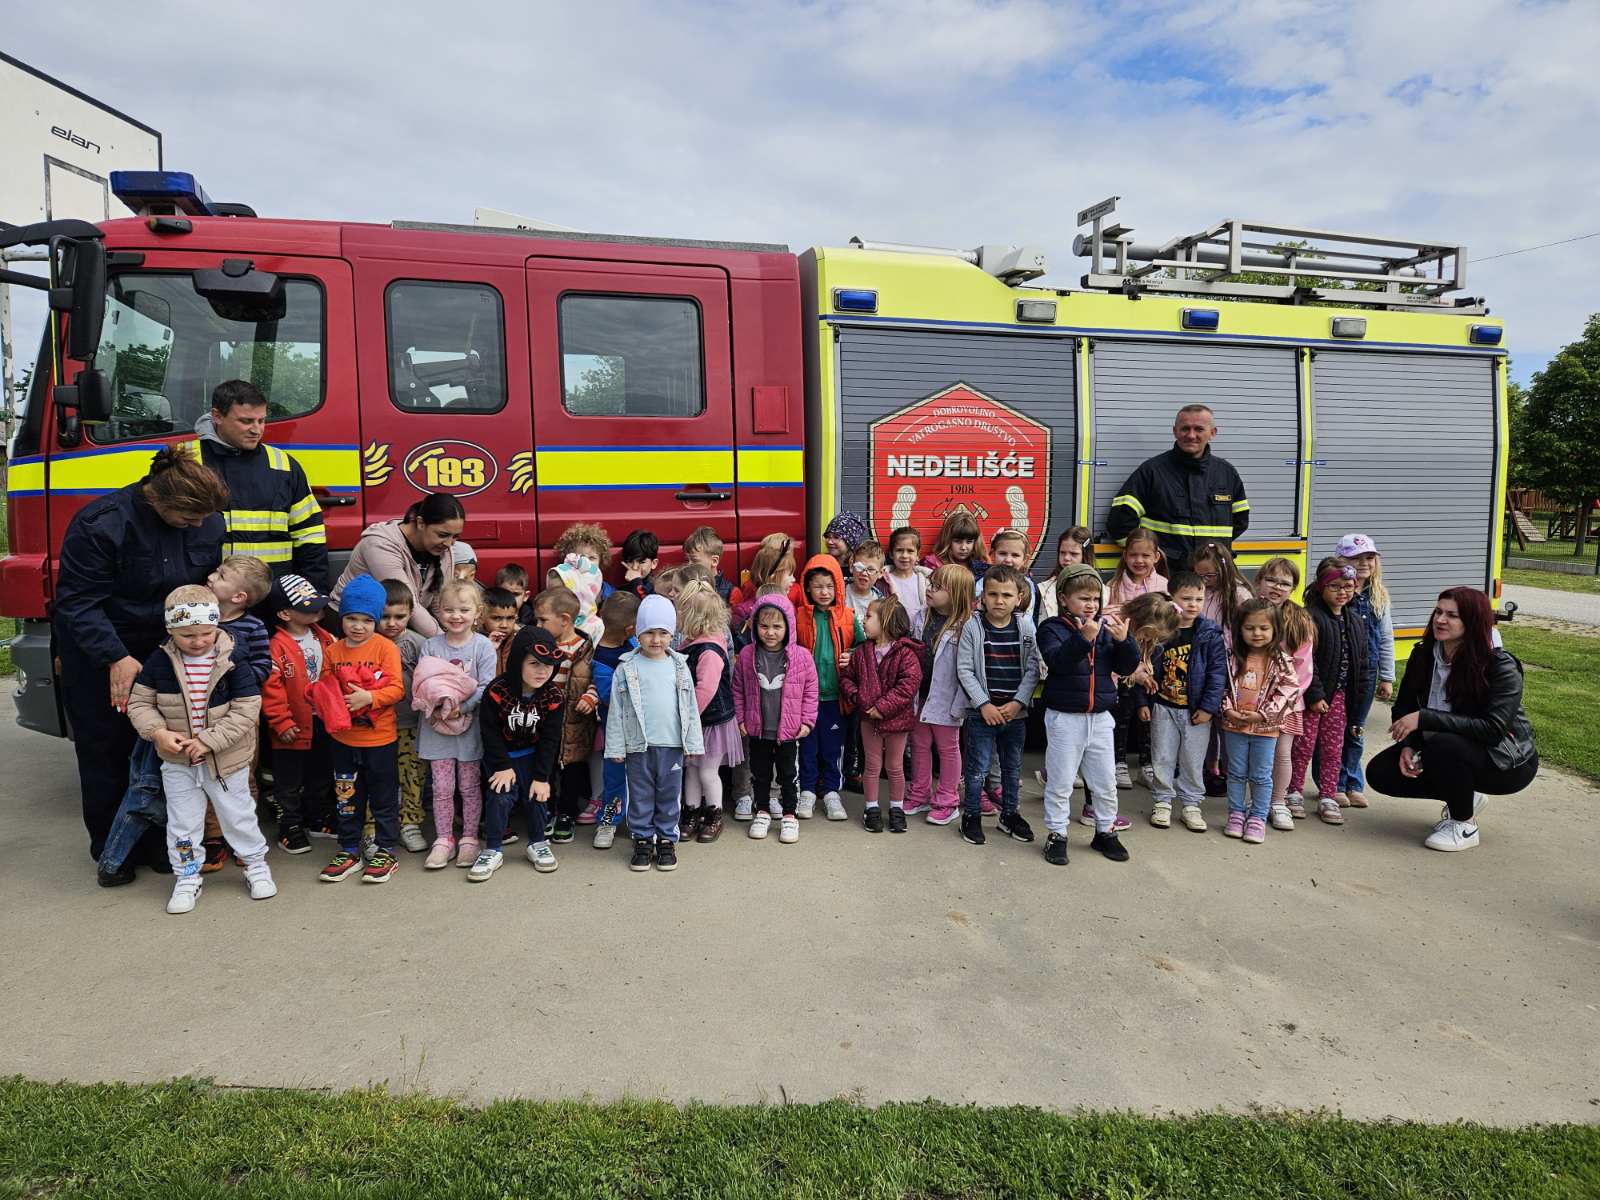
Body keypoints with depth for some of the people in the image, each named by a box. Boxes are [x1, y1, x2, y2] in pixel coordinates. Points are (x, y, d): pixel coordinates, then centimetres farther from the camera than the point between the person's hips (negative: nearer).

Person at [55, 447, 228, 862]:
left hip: (165, 645, 4)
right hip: (96, 648, -3)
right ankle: (110, 848, 20)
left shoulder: (208, 523, -8)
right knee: (105, 748, 5)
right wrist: (116, 658, -28)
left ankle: (154, 841, 18)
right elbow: (78, 601, -21)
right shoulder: (100, 524, -23)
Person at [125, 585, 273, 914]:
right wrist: (158, 733, -17)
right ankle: (187, 877, 28)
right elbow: (139, 703, 0)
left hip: (226, 759, -2)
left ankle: (256, 865, 29)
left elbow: (246, 710, -17)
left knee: (238, 816, 12)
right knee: (182, 823, 13)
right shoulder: (160, 662, -8)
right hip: (177, 762, 2)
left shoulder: (232, 660, -15)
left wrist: (208, 741, -21)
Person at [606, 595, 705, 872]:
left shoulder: (679, 666, 4)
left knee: (670, 795, 10)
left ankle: (666, 839, 24)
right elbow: (616, 710, -1)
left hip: (672, 744, 2)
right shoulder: (627, 668, -2)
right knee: (641, 796, 8)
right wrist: (616, 746, -3)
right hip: (639, 745, -1)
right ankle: (642, 840, 22)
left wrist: (693, 742, 4)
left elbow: (690, 707, 7)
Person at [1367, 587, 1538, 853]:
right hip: (1449, 752, 6)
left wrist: (1424, 718, -36)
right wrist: (1407, 746, -18)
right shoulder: (1422, 656, -6)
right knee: (1379, 773, -10)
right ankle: (1463, 798, 13)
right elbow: (1404, 709, 1)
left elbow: (1492, 729, -32)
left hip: (1507, 763, -6)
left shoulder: (1501, 667, -23)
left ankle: (1466, 825, -11)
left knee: (1443, 746, -36)